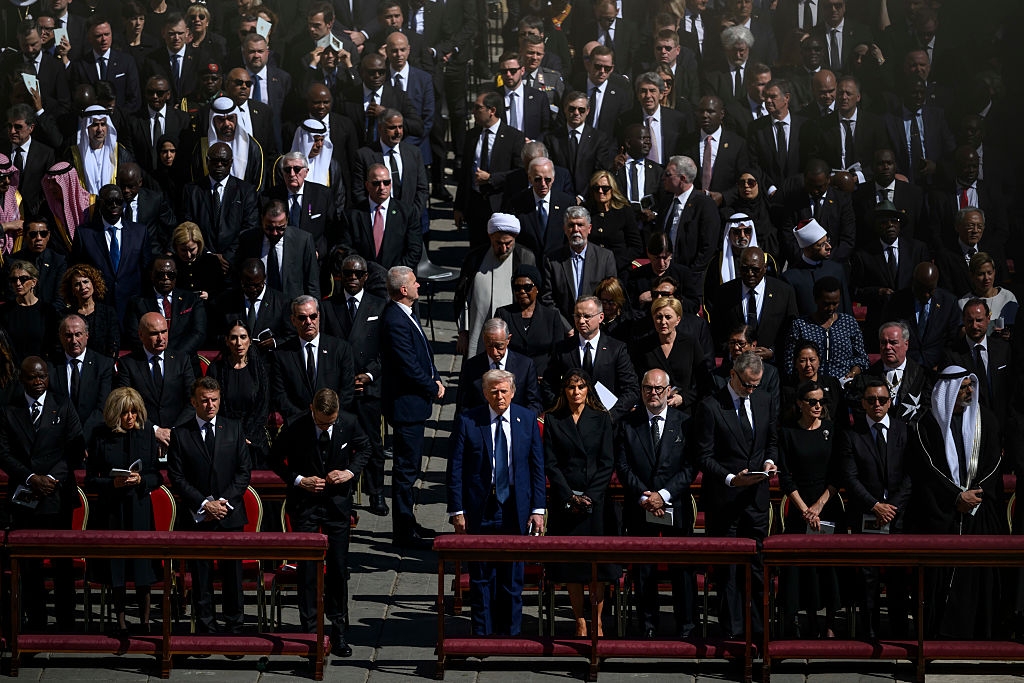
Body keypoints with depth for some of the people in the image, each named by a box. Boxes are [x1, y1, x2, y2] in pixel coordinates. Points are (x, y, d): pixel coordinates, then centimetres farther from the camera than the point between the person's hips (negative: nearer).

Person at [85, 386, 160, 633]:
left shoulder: (147, 433, 2)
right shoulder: (101, 437, -1)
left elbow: (156, 477, 5)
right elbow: (90, 481, 1)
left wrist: (140, 480, -15)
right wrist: (113, 483, -16)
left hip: (140, 509, 0)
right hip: (111, 510, 0)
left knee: (142, 567, -2)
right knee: (115, 569, 5)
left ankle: (145, 623, 7)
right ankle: (121, 623, 15)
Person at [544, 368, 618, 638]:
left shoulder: (601, 418, 5)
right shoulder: (552, 420, 5)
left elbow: (607, 463, 1)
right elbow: (550, 464, 1)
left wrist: (590, 496, -10)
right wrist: (570, 497, -9)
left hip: (596, 500, 0)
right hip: (565, 501, 0)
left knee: (598, 565, -1)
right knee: (572, 567, 1)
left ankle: (597, 622, 7)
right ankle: (580, 622, 7)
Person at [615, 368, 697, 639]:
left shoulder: (685, 423, 4)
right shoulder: (627, 424, 7)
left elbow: (690, 466, -2)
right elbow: (622, 466, 1)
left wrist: (664, 495, -13)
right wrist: (644, 497, -11)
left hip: (676, 508, -1)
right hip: (639, 511, 1)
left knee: (682, 569, -1)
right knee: (643, 571, 4)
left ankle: (685, 628, 7)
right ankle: (648, 627, 11)